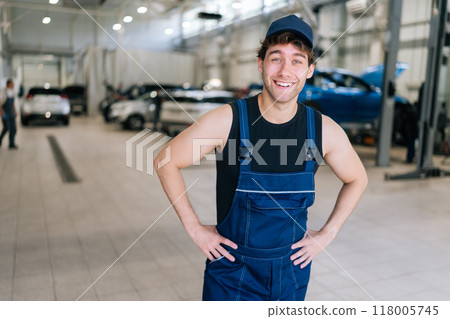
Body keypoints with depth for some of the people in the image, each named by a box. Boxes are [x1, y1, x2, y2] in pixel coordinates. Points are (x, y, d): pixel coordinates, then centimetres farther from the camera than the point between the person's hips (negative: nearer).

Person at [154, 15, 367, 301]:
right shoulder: (226, 121, -18)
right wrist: (195, 228, -8)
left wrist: (327, 234, 2)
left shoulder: (325, 131, -10)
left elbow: (357, 179, 9)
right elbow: (165, 162, -7)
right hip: (231, 269, -2)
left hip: (292, 269, 3)